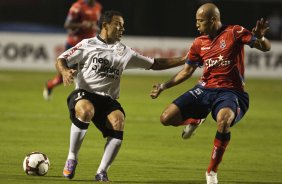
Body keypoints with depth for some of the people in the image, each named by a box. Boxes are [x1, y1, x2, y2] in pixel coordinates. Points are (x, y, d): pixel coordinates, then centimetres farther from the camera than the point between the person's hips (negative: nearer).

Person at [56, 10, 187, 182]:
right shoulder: (88, 45, 8)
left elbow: (154, 64, 24)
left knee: (118, 122, -29)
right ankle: (72, 158, -18)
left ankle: (102, 172, -20)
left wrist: (183, 60, 17)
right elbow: (61, 60, 6)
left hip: (108, 99, 3)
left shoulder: (125, 52, 19)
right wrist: (65, 72, -18)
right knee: (85, 112, -39)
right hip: (84, 94, -3)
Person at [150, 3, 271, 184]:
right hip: (205, 89, 5)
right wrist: (163, 86, 17)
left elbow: (266, 47, -10)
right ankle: (195, 121, 28)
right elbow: (187, 71, 20)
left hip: (230, 92, -5)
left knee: (223, 120, -40)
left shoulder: (234, 33, -7)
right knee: (167, 118, -8)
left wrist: (261, 38, -33)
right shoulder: (199, 43, 9)